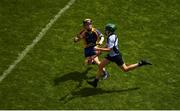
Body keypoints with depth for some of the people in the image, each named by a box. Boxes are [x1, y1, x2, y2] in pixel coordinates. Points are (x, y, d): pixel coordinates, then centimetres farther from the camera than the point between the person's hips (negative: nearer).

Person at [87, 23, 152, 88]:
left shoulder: (111, 38, -28)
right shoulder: (111, 36, 2)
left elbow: (109, 49, -30)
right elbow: (107, 46, 15)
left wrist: (98, 49, -27)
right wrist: (100, 50, 9)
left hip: (116, 56, -10)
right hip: (111, 55, 10)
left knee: (125, 69, 4)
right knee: (100, 66, 5)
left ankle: (141, 63, 13)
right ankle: (95, 82, 12)